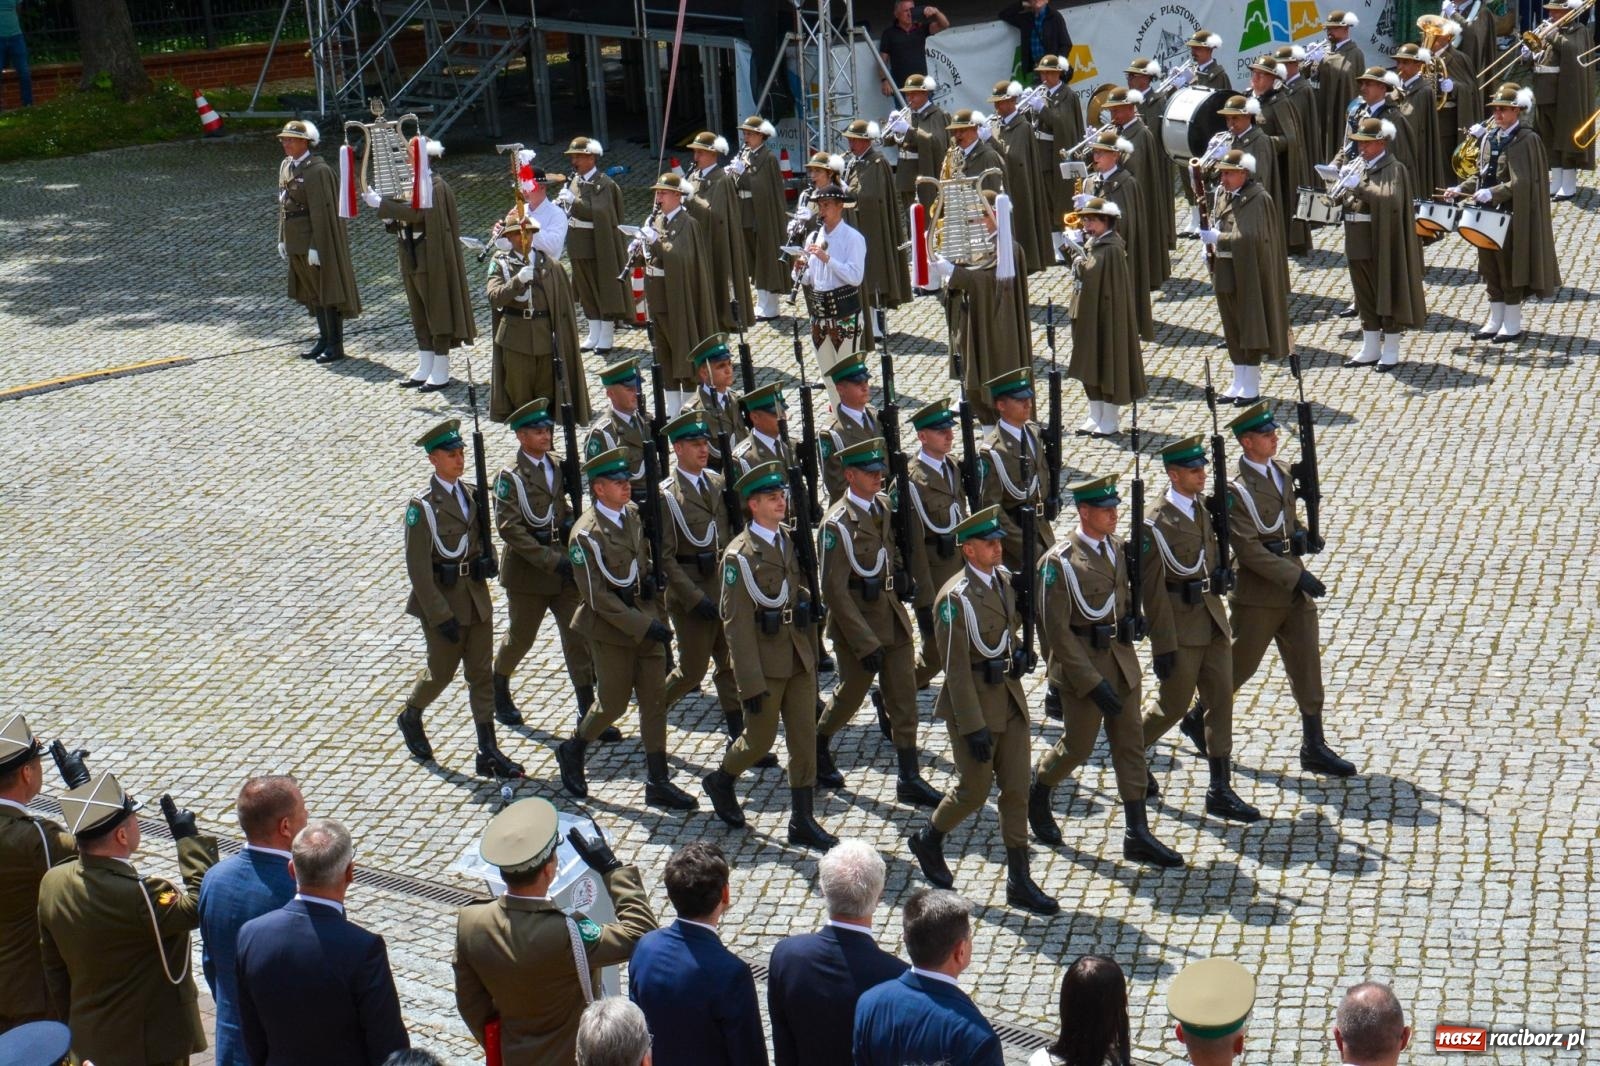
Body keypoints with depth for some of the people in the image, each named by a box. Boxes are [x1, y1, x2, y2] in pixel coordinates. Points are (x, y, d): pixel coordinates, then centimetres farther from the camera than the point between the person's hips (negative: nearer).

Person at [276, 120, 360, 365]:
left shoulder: (316, 170, -18)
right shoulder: (286, 165, 8)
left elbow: (321, 211, -21)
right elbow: (283, 204, 14)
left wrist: (315, 246, -22)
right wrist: (282, 239, 13)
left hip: (317, 237, -9)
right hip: (296, 240, 9)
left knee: (327, 289, 0)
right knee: (311, 290, 15)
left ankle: (336, 345, 6)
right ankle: (324, 339, 24)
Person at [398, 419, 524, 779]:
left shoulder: (472, 493, 5)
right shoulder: (422, 506, -15)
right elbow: (418, 568, -16)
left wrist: (488, 557, -5)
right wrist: (442, 616, -19)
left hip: (477, 596, 5)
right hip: (442, 599, -5)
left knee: (482, 673, 5)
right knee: (441, 671, 9)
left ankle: (488, 751, 8)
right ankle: (411, 717, 39)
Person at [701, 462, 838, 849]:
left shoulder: (791, 540, 6)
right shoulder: (740, 554, -15)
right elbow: (736, 623, -16)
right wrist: (751, 682, -19)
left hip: (799, 657, 6)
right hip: (764, 662, -6)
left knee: (805, 737, 6)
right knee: (759, 740, 7)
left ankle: (803, 821, 12)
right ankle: (720, 781, 35)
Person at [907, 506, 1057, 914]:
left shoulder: (1004, 578, 4)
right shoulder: (955, 598, -19)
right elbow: (956, 669, -19)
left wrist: (1018, 652, 1)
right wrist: (973, 727, -20)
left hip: (1010, 698, 7)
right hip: (973, 701, -7)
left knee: (1017, 789, 6)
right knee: (974, 790, 5)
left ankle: (1019, 881, 12)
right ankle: (927, 840, 33)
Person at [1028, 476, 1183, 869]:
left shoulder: (1116, 547, 4)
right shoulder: (1059, 562, -18)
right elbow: (1056, 630, -19)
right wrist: (1093, 683, -20)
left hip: (1121, 660, 6)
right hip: (1082, 664, -6)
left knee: (1131, 744, 5)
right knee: (1077, 746, 6)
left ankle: (1138, 835, 8)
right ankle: (1036, 797, 36)